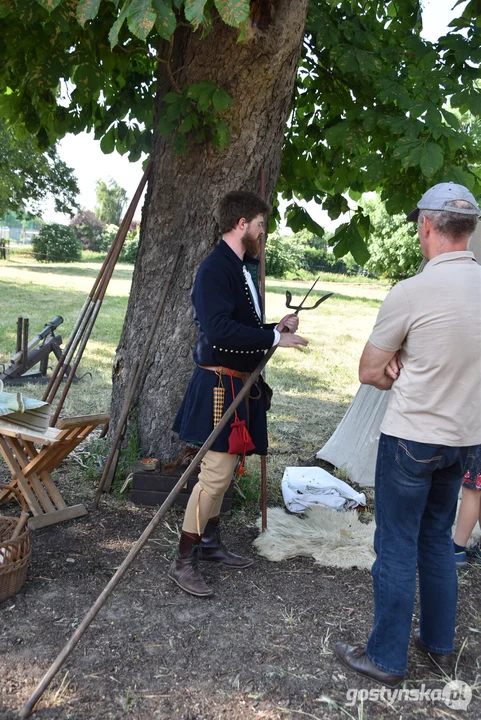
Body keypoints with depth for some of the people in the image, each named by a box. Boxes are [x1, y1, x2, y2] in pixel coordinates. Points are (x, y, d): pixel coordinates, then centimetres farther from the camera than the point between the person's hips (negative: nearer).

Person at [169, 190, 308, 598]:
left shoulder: (243, 268, 15)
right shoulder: (215, 269, -16)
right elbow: (220, 330, -27)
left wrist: (276, 327, 6)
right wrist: (275, 338, -21)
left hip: (240, 384, 10)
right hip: (220, 385, -10)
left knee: (224, 470, 17)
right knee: (216, 473, -8)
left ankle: (210, 542, 32)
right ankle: (183, 562, 4)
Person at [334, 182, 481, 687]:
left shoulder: (410, 293, -19)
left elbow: (369, 373, -9)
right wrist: (411, 367, -4)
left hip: (410, 438, -6)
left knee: (397, 548, 6)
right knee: (437, 542, 20)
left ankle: (386, 658, 19)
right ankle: (439, 645, 33)